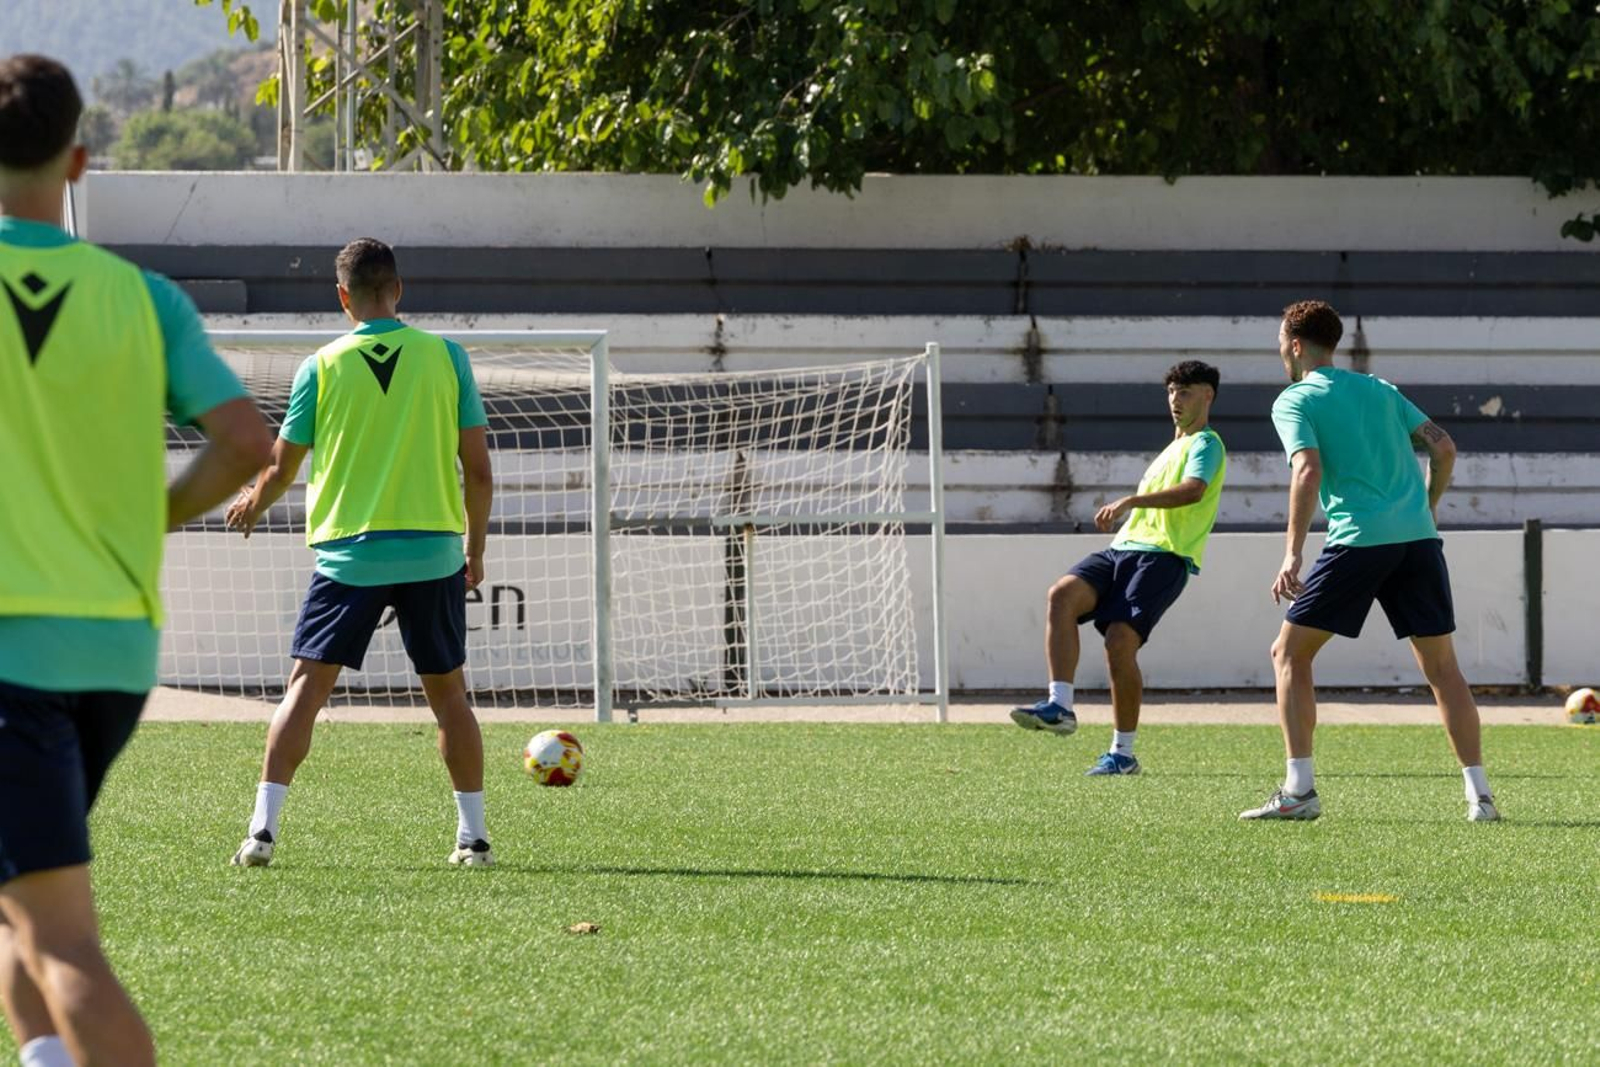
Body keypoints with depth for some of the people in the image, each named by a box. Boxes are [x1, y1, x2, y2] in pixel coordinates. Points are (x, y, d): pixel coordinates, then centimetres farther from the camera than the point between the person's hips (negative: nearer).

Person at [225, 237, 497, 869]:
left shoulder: (322, 368, -1)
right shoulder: (445, 356, 0)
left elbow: (282, 468, 7)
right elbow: (478, 468, 2)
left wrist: (253, 504, 30)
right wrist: (476, 550, 14)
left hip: (349, 553, -1)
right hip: (433, 552, 1)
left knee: (306, 685, 1)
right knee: (447, 691, 12)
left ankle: (263, 827, -7)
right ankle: (473, 835, 11)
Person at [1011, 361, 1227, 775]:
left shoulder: (1205, 445, 3)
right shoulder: (1173, 448, 32)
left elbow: (1192, 490, -19)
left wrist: (1130, 501, -28)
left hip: (1164, 556, -8)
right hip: (1124, 549, 8)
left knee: (1120, 640, -20)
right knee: (1062, 594, -21)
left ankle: (1123, 752, -7)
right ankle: (1059, 706, -30)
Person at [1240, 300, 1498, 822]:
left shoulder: (1294, 401, 3)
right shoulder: (1380, 389, 20)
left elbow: (1309, 470, -12)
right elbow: (1444, 447, 13)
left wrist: (1293, 555, -17)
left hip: (1358, 540, -5)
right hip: (1419, 537, 5)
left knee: (1289, 655, 7)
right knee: (1441, 666, 11)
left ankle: (1299, 790, -3)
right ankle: (1479, 793, 3)